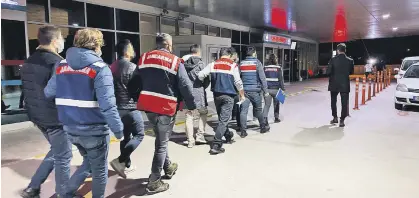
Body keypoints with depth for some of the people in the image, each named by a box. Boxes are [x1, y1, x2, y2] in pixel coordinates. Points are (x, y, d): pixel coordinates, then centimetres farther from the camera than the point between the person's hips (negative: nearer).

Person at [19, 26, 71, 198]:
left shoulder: (29, 61, 10)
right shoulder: (56, 62, -20)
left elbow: (26, 90, 16)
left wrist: (35, 112, 22)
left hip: (38, 116, 9)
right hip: (56, 118, -9)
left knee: (56, 151, 24)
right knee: (63, 156, 5)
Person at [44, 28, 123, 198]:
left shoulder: (62, 65, 6)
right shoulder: (99, 68, -15)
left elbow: (48, 93, 7)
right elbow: (107, 104, -21)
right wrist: (118, 128, -15)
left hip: (71, 129, 7)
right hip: (94, 129, -6)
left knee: (89, 163, 28)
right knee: (99, 170, 14)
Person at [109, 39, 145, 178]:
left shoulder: (113, 67, 10)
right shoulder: (131, 67, -14)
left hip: (118, 107, 8)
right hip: (130, 107, -8)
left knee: (126, 136, 16)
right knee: (139, 135, 1)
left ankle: (127, 165, 22)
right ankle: (120, 160, -9)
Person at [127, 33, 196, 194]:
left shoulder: (144, 58, 9)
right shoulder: (175, 61, -5)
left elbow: (133, 83, 12)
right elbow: (185, 86, -7)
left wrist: (138, 99, 24)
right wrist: (191, 105, 4)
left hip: (147, 105, 6)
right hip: (166, 107, -6)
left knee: (161, 138, 24)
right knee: (162, 143, 4)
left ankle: (168, 167, 39)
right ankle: (154, 182, 9)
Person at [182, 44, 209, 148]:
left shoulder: (184, 64, 3)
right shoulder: (200, 63, -5)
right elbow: (206, 79, -3)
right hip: (198, 92, -3)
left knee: (189, 116, 6)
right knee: (203, 113, 15)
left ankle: (190, 140, 8)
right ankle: (200, 135, 10)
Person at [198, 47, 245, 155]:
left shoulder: (213, 64, 4)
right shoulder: (233, 65, -5)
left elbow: (200, 75, -4)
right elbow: (238, 82, -6)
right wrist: (242, 94, 7)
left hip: (216, 95, 5)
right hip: (228, 95, -4)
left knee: (221, 117, 22)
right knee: (223, 120, -4)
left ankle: (228, 136, 40)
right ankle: (216, 145, -9)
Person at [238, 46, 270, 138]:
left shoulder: (241, 63, 6)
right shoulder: (257, 62, -5)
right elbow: (262, 77, -9)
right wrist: (265, 90, -4)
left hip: (244, 90, 2)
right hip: (255, 90, -2)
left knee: (243, 111, 2)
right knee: (258, 110, 13)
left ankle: (243, 131, 1)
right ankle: (263, 127, 29)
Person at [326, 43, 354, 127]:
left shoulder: (333, 60, -10)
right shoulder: (350, 60, -5)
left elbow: (328, 72, -11)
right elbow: (351, 72, 6)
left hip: (334, 84, 0)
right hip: (345, 84, 0)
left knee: (333, 102, 17)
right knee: (344, 103, 5)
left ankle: (335, 118, 21)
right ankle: (342, 120, 4)